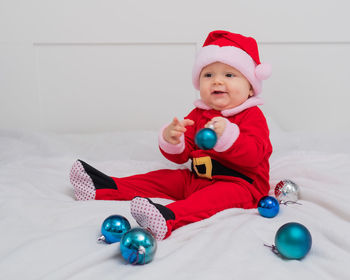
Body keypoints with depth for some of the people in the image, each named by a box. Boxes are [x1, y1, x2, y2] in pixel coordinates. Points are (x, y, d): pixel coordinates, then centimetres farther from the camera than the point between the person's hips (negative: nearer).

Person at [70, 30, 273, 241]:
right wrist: (170, 140, -17)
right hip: (197, 179, 8)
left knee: (221, 194, -36)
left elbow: (253, 155, -24)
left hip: (239, 183, -8)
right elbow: (180, 156, 7)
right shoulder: (198, 114, 11)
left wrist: (227, 135, -39)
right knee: (163, 178, 2)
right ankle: (107, 188, 0)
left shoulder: (252, 116, -6)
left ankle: (169, 217, -62)